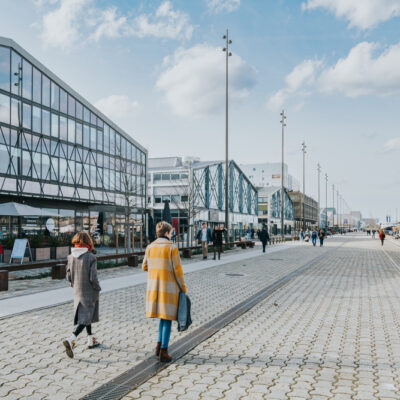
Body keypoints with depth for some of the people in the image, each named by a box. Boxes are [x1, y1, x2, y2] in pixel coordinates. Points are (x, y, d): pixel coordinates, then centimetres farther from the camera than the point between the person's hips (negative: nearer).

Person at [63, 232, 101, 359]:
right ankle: (71, 340, -18)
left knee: (84, 314, 21)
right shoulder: (91, 257, -18)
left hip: (77, 291, 6)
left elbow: (69, 277, 0)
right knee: (85, 317, 0)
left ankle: (91, 340, 33)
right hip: (89, 292, -6)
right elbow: (93, 278, -19)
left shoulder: (71, 257, -3)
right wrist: (98, 288, -1)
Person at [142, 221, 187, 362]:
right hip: (169, 288, -5)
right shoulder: (172, 248, -11)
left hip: (154, 287, 5)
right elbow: (177, 270, -11)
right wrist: (183, 288, 0)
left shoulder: (150, 247, 3)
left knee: (163, 316, 22)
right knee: (167, 319, 4)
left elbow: (145, 267, 11)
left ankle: (159, 345, 19)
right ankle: (163, 352, 6)